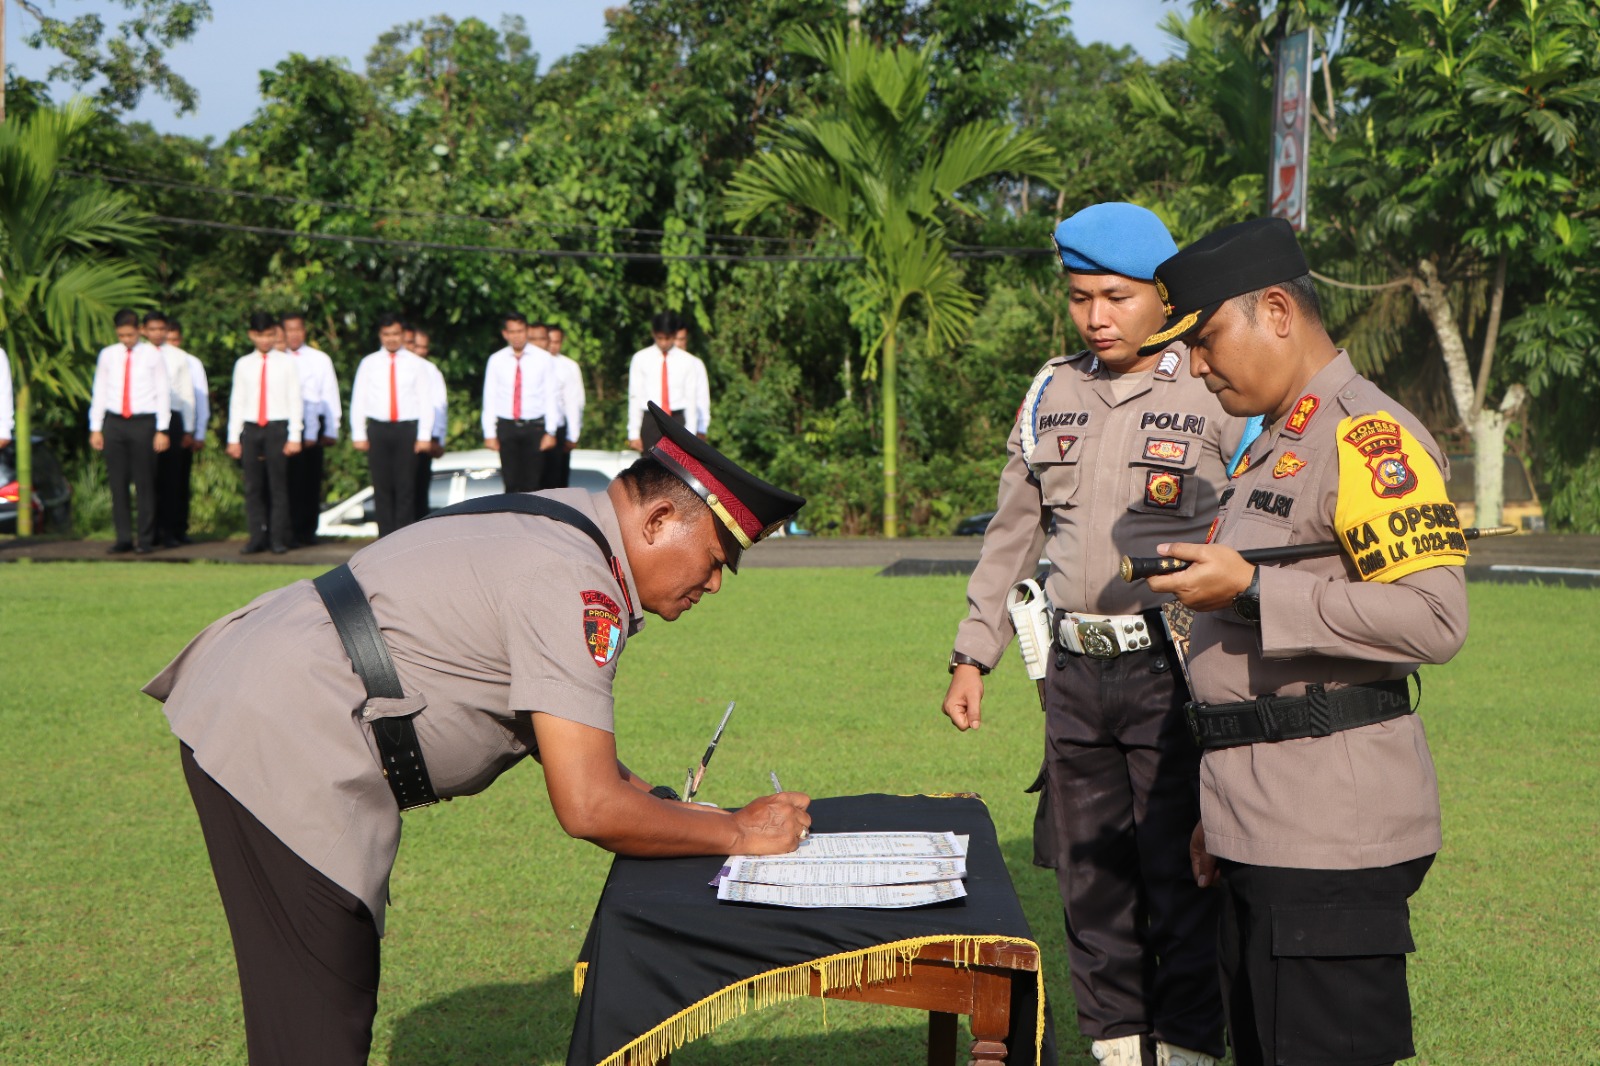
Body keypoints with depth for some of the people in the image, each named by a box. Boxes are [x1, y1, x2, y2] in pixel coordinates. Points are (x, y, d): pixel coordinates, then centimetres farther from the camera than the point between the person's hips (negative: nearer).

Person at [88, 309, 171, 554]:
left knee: (144, 482, -1)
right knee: (118, 483, 2)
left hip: (143, 423, -3)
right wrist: (95, 428, 9)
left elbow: (162, 393, 1)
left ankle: (146, 539, 4)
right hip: (114, 422, 3)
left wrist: (162, 430, -4)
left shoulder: (152, 356, 2)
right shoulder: (107, 355, 9)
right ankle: (123, 538, 7)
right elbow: (99, 392, 13)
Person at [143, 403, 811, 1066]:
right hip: (279, 755, -11)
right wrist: (738, 832, -9)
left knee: (338, 992, 19)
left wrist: (664, 806, 12)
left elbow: (558, 734, 22)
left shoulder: (558, 526, 12)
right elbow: (588, 808, -22)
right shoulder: (575, 582, -19)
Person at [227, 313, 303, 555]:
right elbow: (237, 401, 12)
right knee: (253, 487, 2)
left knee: (278, 485, -2)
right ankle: (257, 538, 7)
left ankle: (279, 539, 2)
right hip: (251, 428, 2)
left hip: (278, 428, -2)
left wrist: (294, 436, -5)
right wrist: (233, 438, 8)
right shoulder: (243, 364, 10)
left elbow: (295, 400, 2)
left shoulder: (286, 362, 3)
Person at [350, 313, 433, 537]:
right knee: (382, 486, 1)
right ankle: (386, 537, 5)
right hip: (378, 428, 1)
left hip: (407, 428, -1)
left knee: (406, 485, -3)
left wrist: (424, 435, -4)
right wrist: (359, 434, 1)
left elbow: (425, 401, 4)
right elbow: (357, 400, 9)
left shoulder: (415, 363, 7)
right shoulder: (369, 363, 9)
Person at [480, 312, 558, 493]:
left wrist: (550, 432, -4)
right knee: (512, 484, -1)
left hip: (534, 426, -1)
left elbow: (551, 396, 1)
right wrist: (489, 433, 0)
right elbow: (489, 398, 6)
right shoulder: (496, 361, 5)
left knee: (532, 483, -2)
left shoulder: (542, 358, 2)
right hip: (506, 427, 1)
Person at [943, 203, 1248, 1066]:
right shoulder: (1053, 393, 11)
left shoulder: (1216, 394, -5)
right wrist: (972, 655, 16)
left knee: (1178, 876, -3)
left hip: (1174, 670, -5)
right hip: (1077, 670, 5)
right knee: (1090, 875, 10)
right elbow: (1012, 534, 18)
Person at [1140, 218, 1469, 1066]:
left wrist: (1252, 588, -22)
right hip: (1263, 833, 10)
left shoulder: (1369, 437, -12)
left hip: (1333, 836, -10)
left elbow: (1434, 618, -24)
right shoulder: (1275, 446, 20)